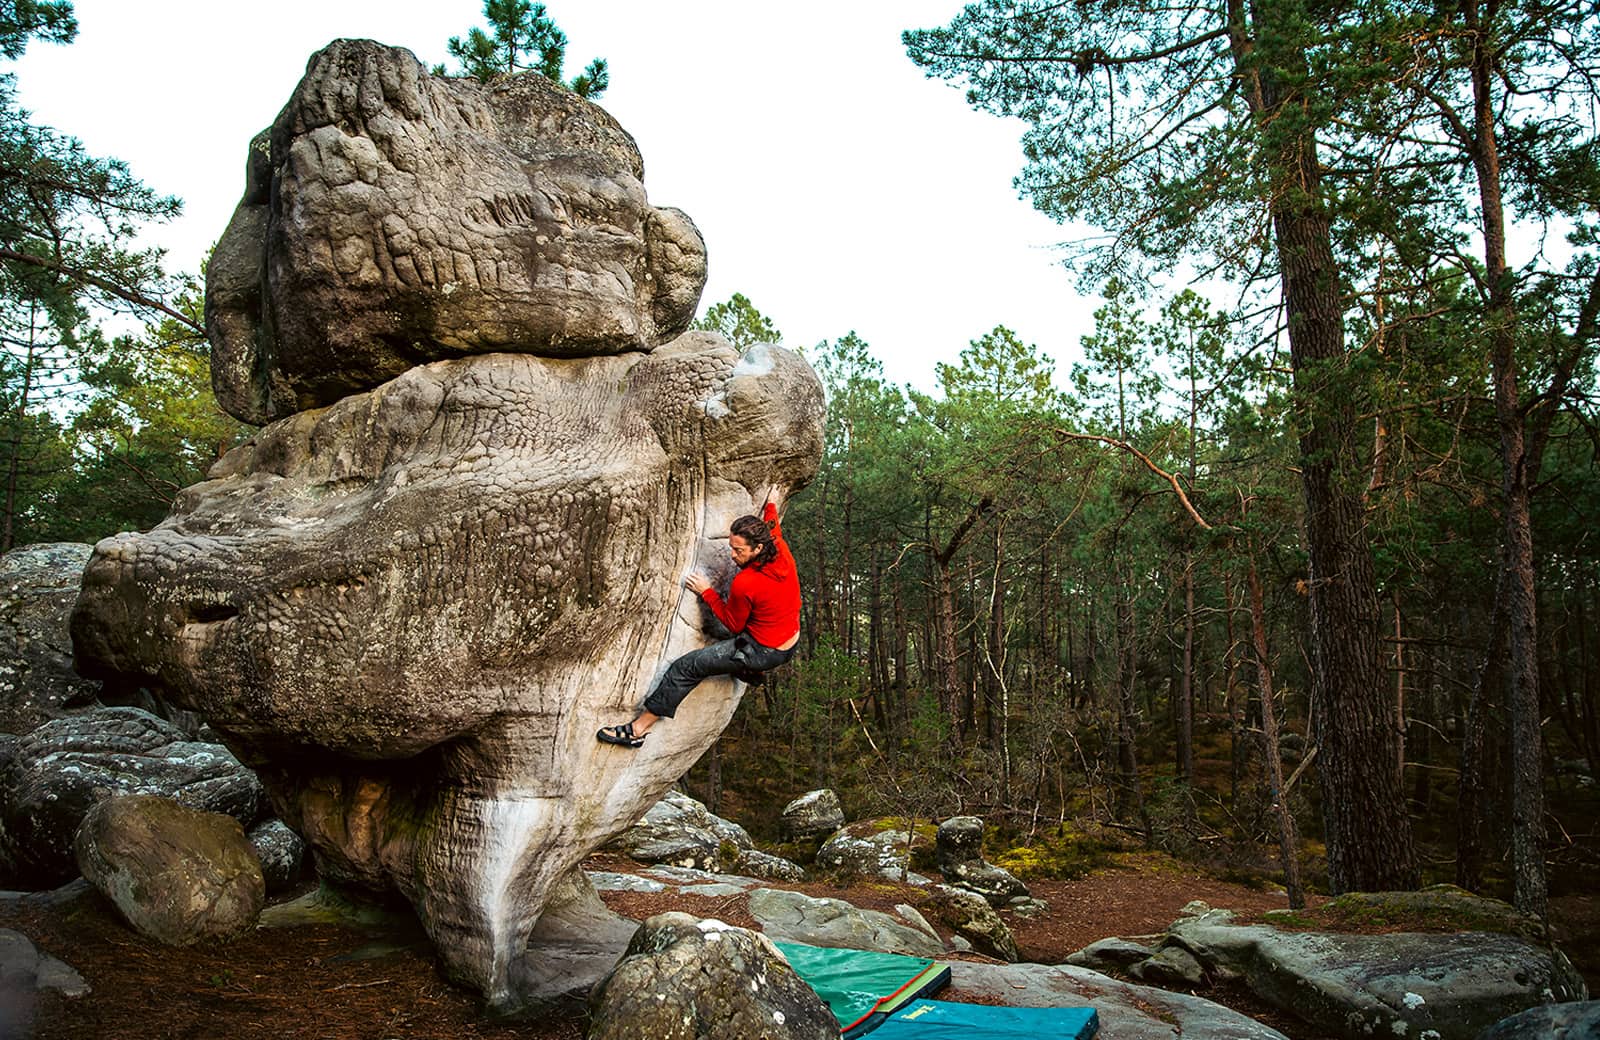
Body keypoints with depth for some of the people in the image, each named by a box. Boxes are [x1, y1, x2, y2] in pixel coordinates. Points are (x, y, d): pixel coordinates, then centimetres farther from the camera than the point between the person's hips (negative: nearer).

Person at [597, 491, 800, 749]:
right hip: (791, 643, 8)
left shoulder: (744, 584, -29)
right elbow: (774, 533, 16)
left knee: (687, 667, -4)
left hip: (764, 652, -8)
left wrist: (706, 593, -5)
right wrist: (770, 507, 32)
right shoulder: (782, 553, -11)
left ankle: (639, 728, 3)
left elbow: (734, 625, -11)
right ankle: (749, 671, 43)